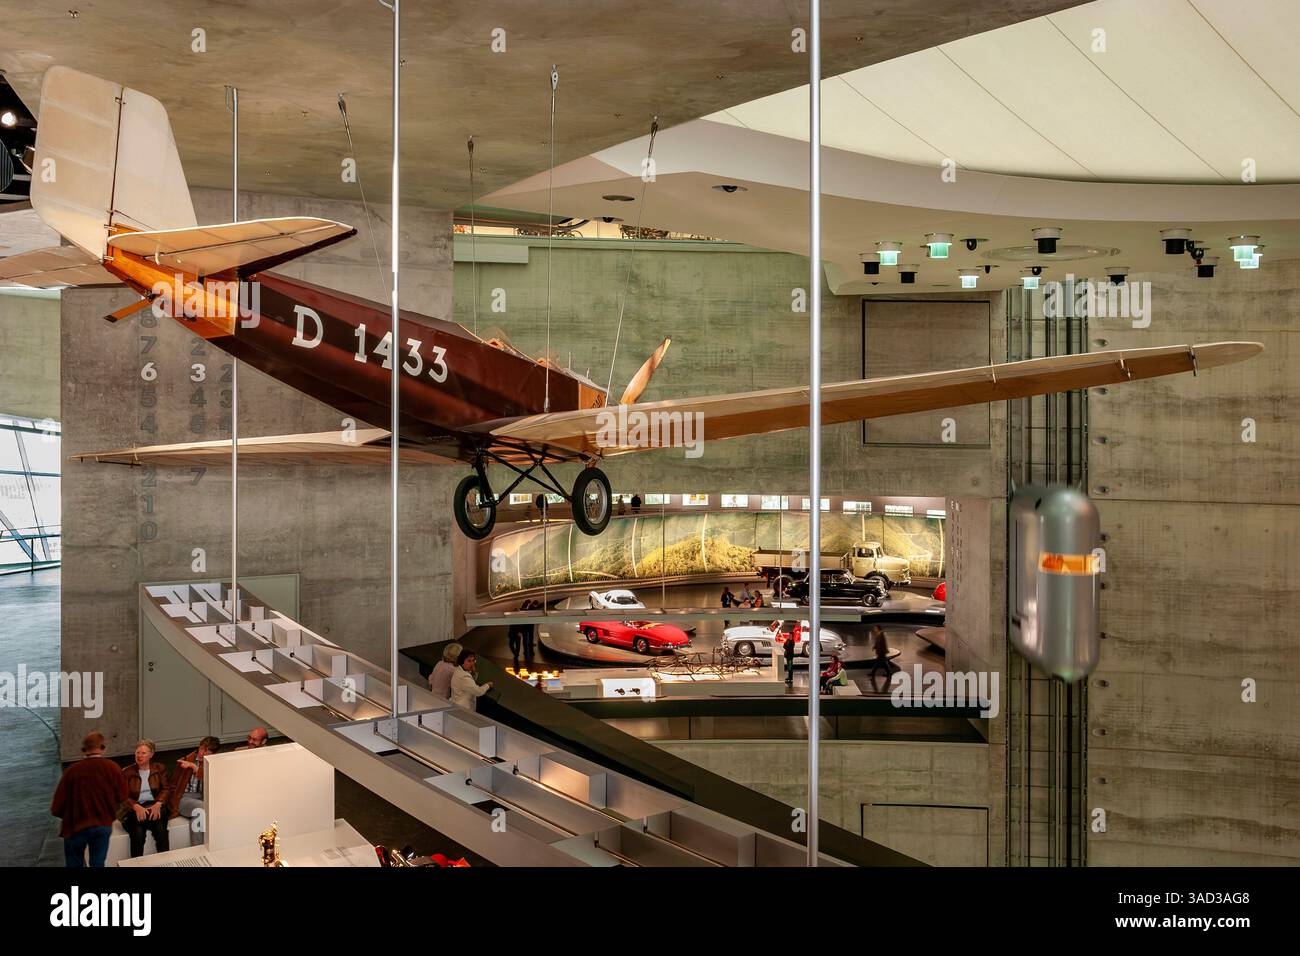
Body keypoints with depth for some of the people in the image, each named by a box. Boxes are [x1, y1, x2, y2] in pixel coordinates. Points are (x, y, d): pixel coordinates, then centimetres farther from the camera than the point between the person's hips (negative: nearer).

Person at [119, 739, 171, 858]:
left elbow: (165, 789, 6)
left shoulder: (159, 768, 13)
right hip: (134, 809, 0)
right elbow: (124, 796, 1)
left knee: (161, 830, -30)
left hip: (155, 806, 1)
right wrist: (137, 807, -19)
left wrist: (158, 804, -15)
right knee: (138, 833, -31)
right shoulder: (127, 772, 9)